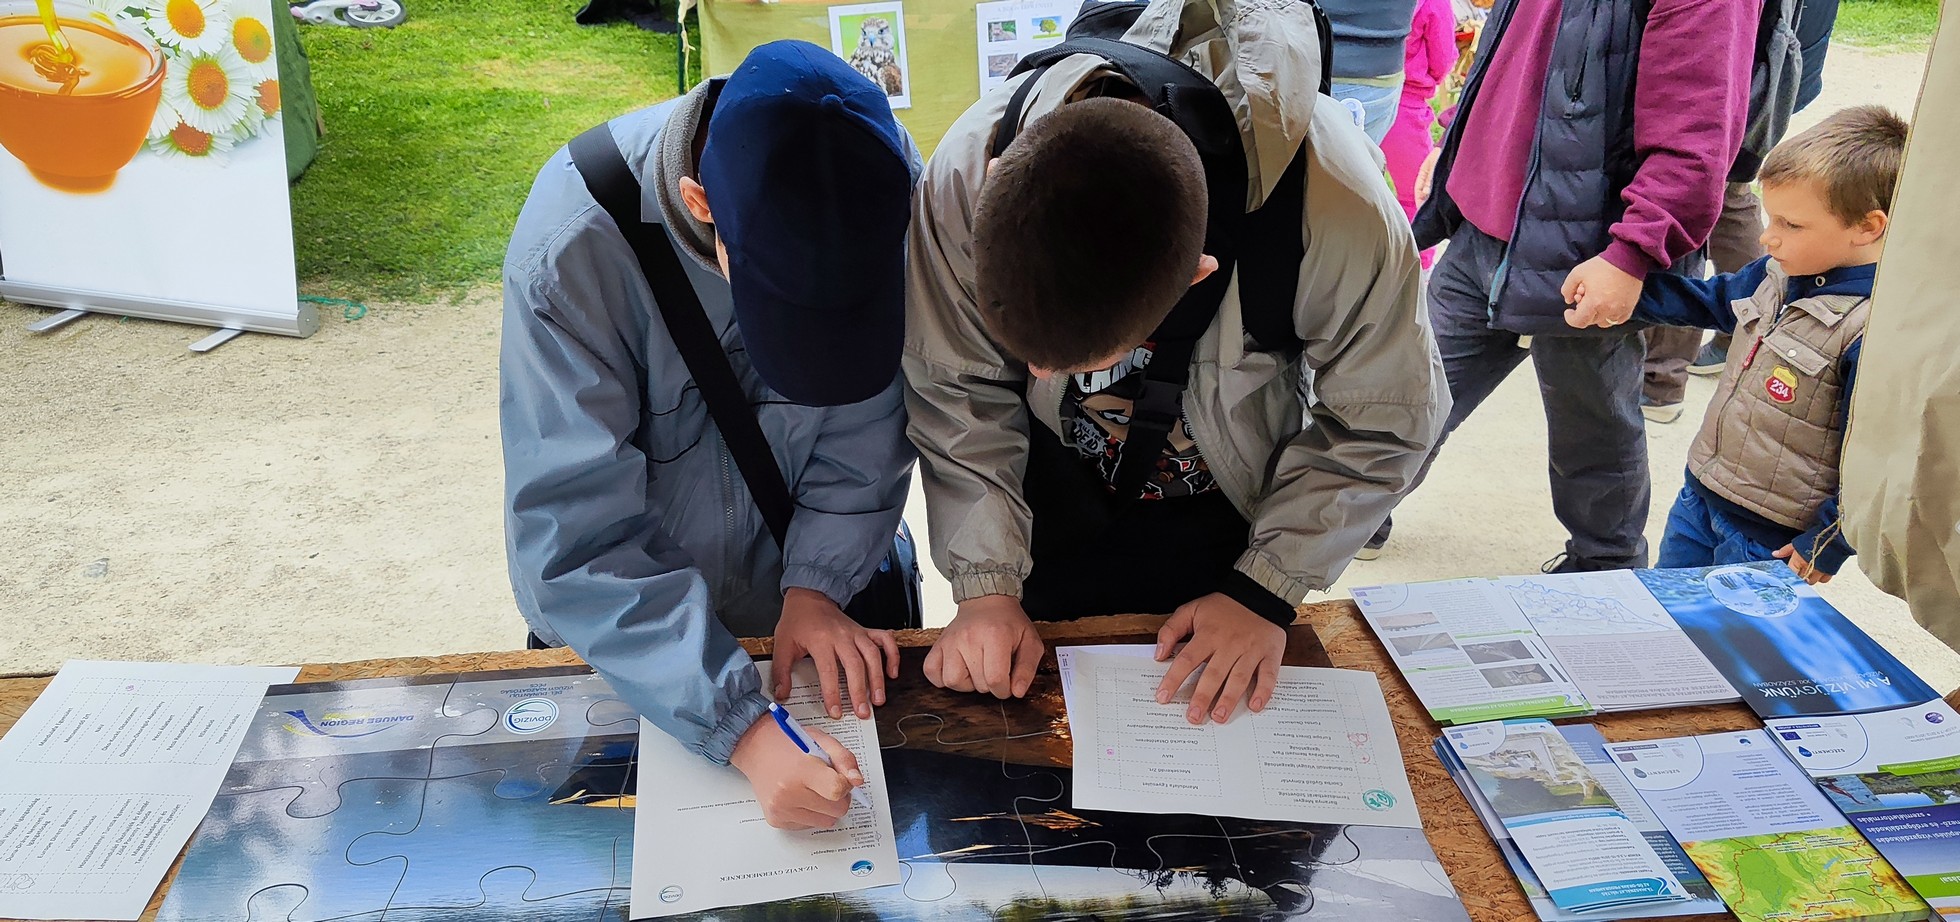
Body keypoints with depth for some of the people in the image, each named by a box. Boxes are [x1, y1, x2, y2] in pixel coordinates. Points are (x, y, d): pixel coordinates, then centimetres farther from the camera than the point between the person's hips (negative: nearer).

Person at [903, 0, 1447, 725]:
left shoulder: (1340, 209, -39)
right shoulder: (965, 172, -33)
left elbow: (1384, 420, -19)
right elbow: (960, 395, -17)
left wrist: (1267, 591, -19)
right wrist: (988, 585, -22)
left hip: (1223, 518, -1)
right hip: (1050, 509, 1)